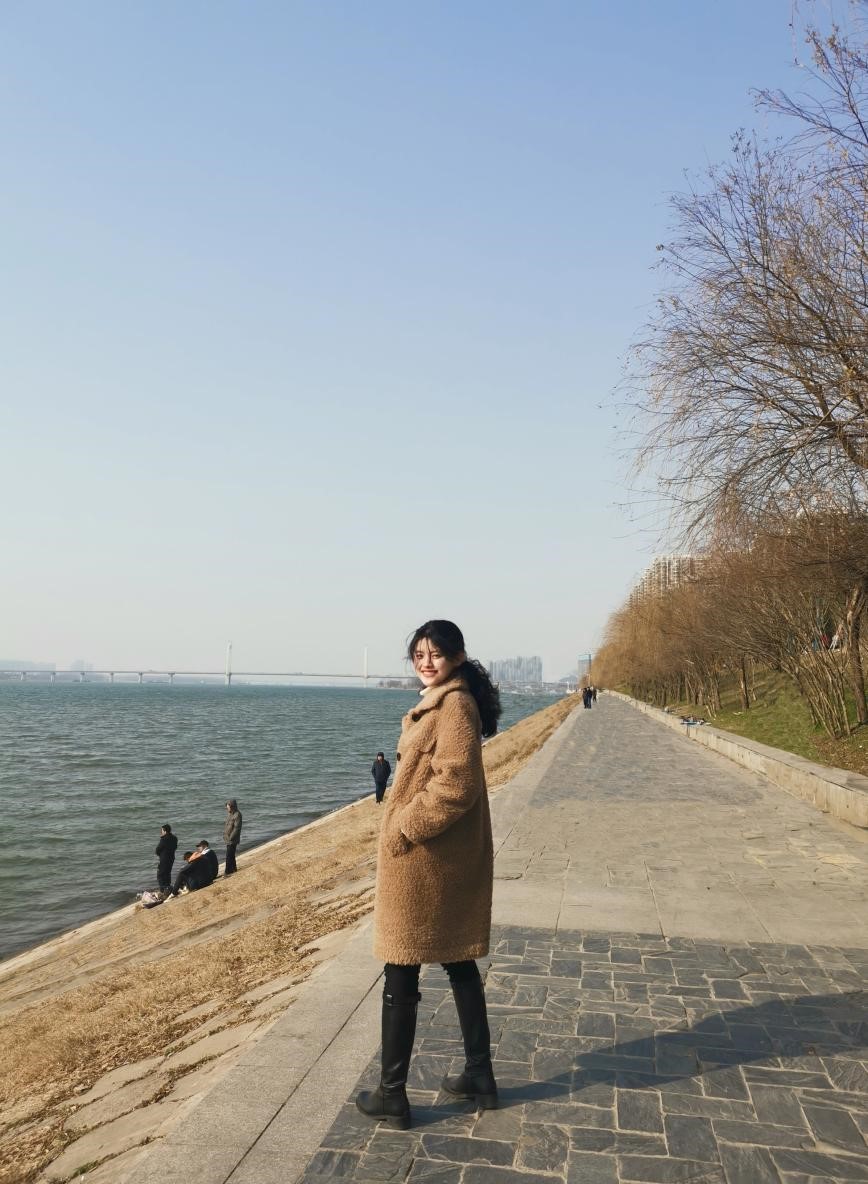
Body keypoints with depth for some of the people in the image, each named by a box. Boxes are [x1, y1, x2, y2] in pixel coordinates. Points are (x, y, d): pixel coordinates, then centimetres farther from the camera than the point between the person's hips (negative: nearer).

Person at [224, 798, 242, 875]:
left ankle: (227, 871, 0)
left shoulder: (237, 815, -19)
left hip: (232, 839, -9)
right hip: (228, 838, 9)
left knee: (229, 855, -6)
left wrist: (231, 837, -20)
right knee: (231, 854, 19)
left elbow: (237, 828, -21)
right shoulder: (229, 813, 7)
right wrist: (225, 835, 12)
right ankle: (233, 868, 31)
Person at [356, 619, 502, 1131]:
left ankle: (392, 1094, 16)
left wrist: (404, 827, -17)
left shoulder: (454, 705, -17)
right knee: (460, 965, 18)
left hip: (419, 859, -10)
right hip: (452, 859, 10)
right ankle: (480, 1075, 31)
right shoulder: (442, 702, 14)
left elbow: (455, 784, -25)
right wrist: (406, 823, 15)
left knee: (401, 977, 3)